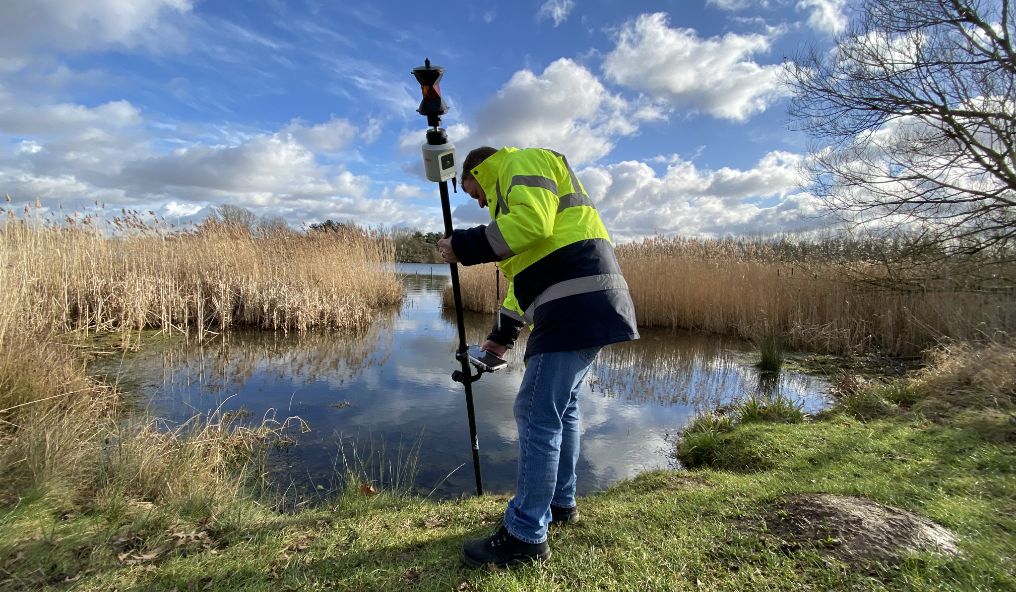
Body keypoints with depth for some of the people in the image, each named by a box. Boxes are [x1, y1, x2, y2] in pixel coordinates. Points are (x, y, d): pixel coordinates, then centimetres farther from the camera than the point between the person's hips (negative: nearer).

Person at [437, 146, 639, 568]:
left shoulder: (523, 163, 3)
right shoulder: (514, 188, 33)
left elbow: (531, 223, -19)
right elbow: (528, 273, 30)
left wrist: (464, 246, -10)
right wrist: (503, 334, 28)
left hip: (578, 304, -11)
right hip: (588, 304, 11)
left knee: (537, 414, -8)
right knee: (561, 407, 18)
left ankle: (526, 536, 1)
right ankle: (560, 502, 32)